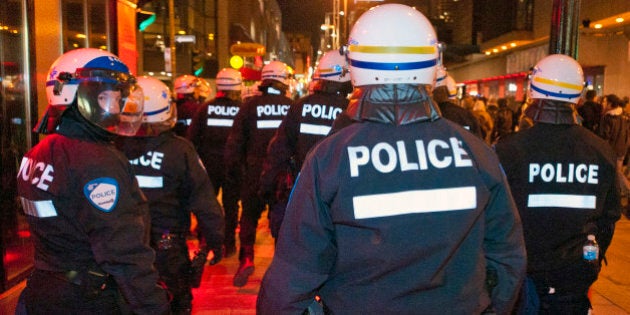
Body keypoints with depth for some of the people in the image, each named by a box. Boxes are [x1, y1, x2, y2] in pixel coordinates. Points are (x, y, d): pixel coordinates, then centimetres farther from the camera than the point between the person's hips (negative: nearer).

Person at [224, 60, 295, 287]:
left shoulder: (250, 105, -4)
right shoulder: (292, 107, -3)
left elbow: (235, 141, -1)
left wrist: (232, 168, 10)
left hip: (255, 172, -1)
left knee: (249, 215, 11)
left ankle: (246, 257, -2)